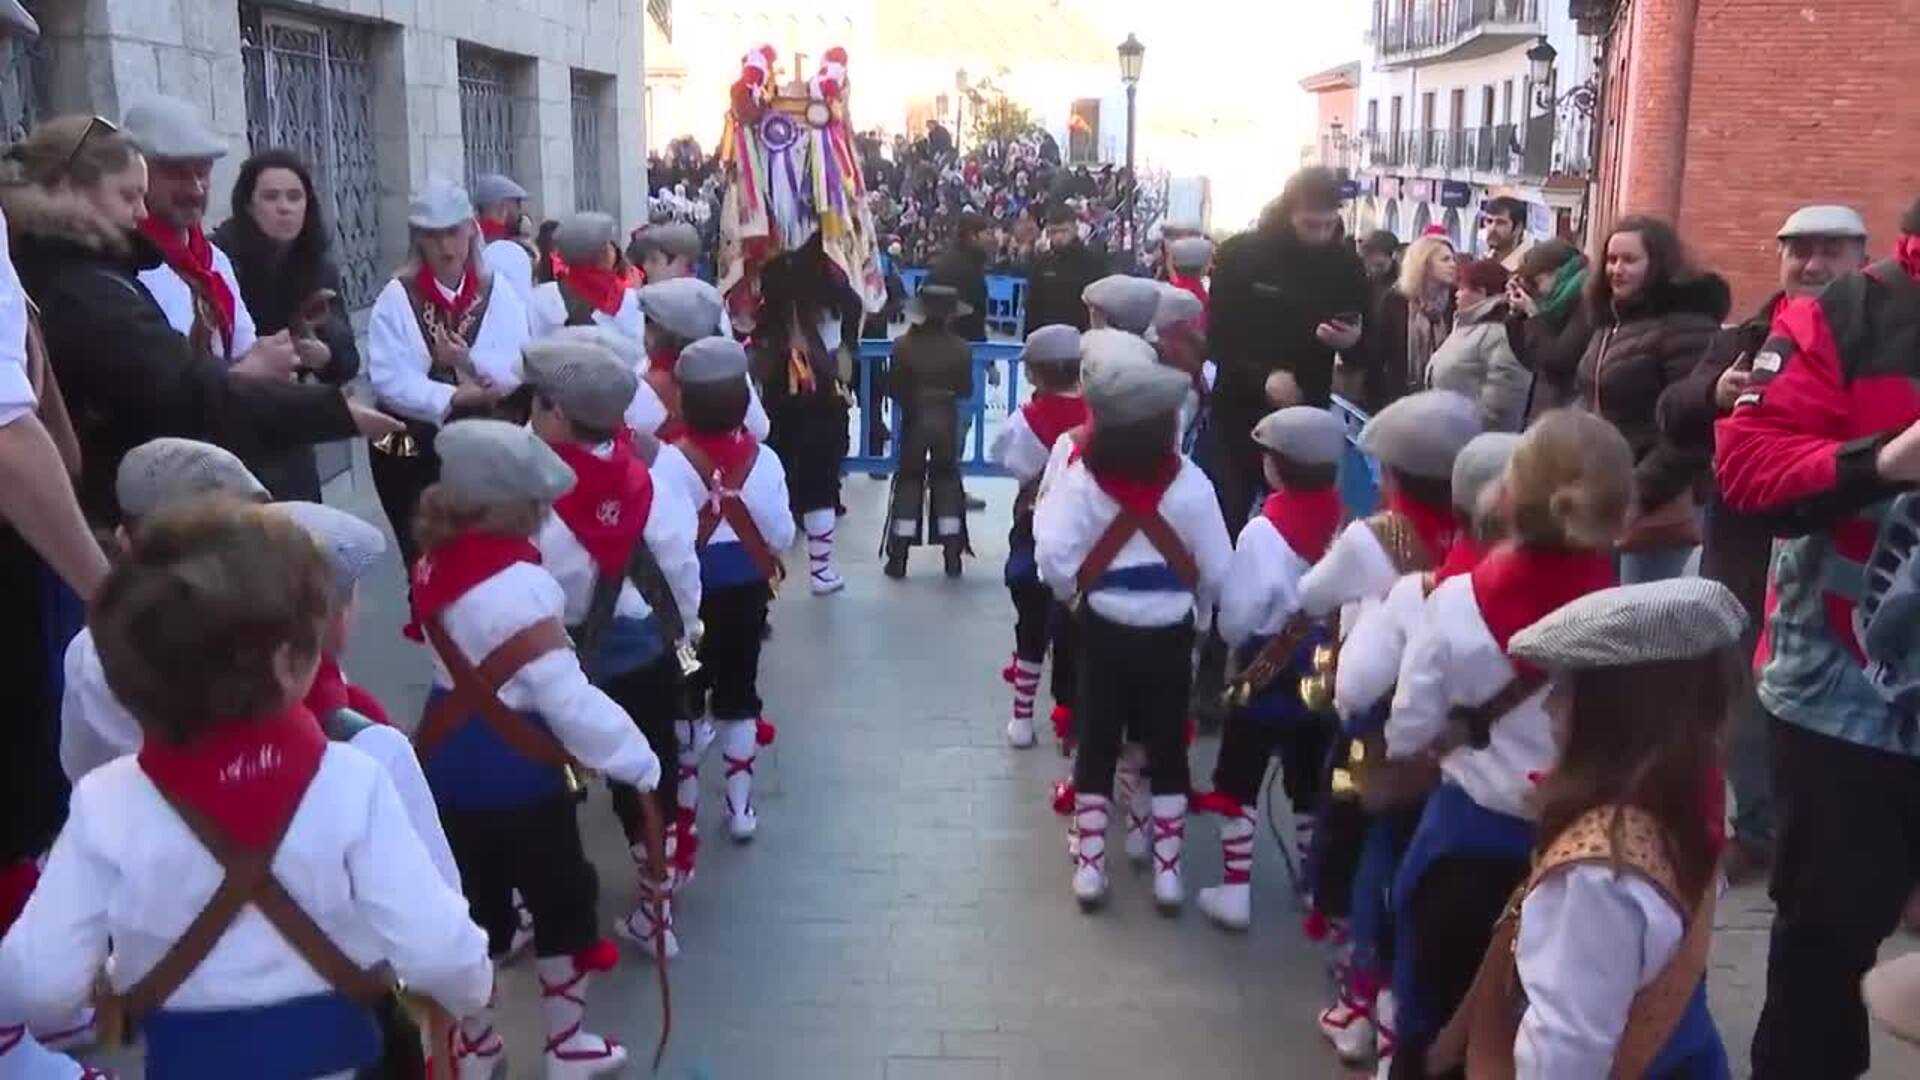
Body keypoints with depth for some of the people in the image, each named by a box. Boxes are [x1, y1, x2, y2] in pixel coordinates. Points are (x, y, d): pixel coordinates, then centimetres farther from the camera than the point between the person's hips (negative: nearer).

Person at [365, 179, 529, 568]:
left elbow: (518, 371, -8)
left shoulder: (497, 292, 2)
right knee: (423, 557, 7)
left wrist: (470, 361, -25)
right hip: (410, 450, -1)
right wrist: (454, 397, -24)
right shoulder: (396, 297, -4)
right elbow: (389, 379, -14)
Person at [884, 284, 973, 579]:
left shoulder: (904, 344, -11)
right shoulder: (961, 347, -10)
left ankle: (898, 557, 4)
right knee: (947, 479, 13)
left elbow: (893, 387, -8)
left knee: (909, 480, 8)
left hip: (915, 419, -1)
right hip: (947, 420, 1)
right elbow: (966, 390, -4)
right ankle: (952, 555, 8)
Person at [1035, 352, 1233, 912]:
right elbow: (1218, 570, -9)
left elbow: (1054, 557, -18)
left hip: (1103, 631, 0)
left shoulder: (1082, 477, -13)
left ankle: (1090, 865, 18)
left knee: (1096, 747, 13)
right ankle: (1167, 870, 19)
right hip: (1169, 636, 0)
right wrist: (1197, 612, 10)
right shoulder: (1189, 483, -12)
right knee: (1168, 750, 12)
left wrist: (1074, 592, 3)